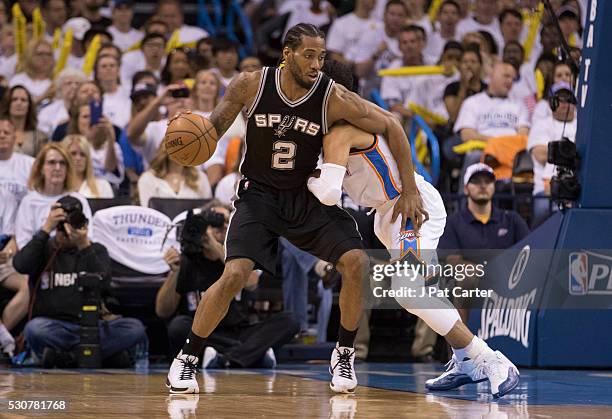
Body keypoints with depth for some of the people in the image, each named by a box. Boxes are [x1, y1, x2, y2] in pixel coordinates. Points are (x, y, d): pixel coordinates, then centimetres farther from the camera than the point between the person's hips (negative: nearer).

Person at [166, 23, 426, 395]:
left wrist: (410, 191, -11)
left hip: (307, 196, 1)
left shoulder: (335, 99, -18)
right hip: (258, 194, -1)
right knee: (235, 275, -21)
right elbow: (217, 124, -2)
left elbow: (392, 127, -9)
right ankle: (187, 360, -3)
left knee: (357, 264, -16)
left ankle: (344, 355, 6)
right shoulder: (251, 85, -16)